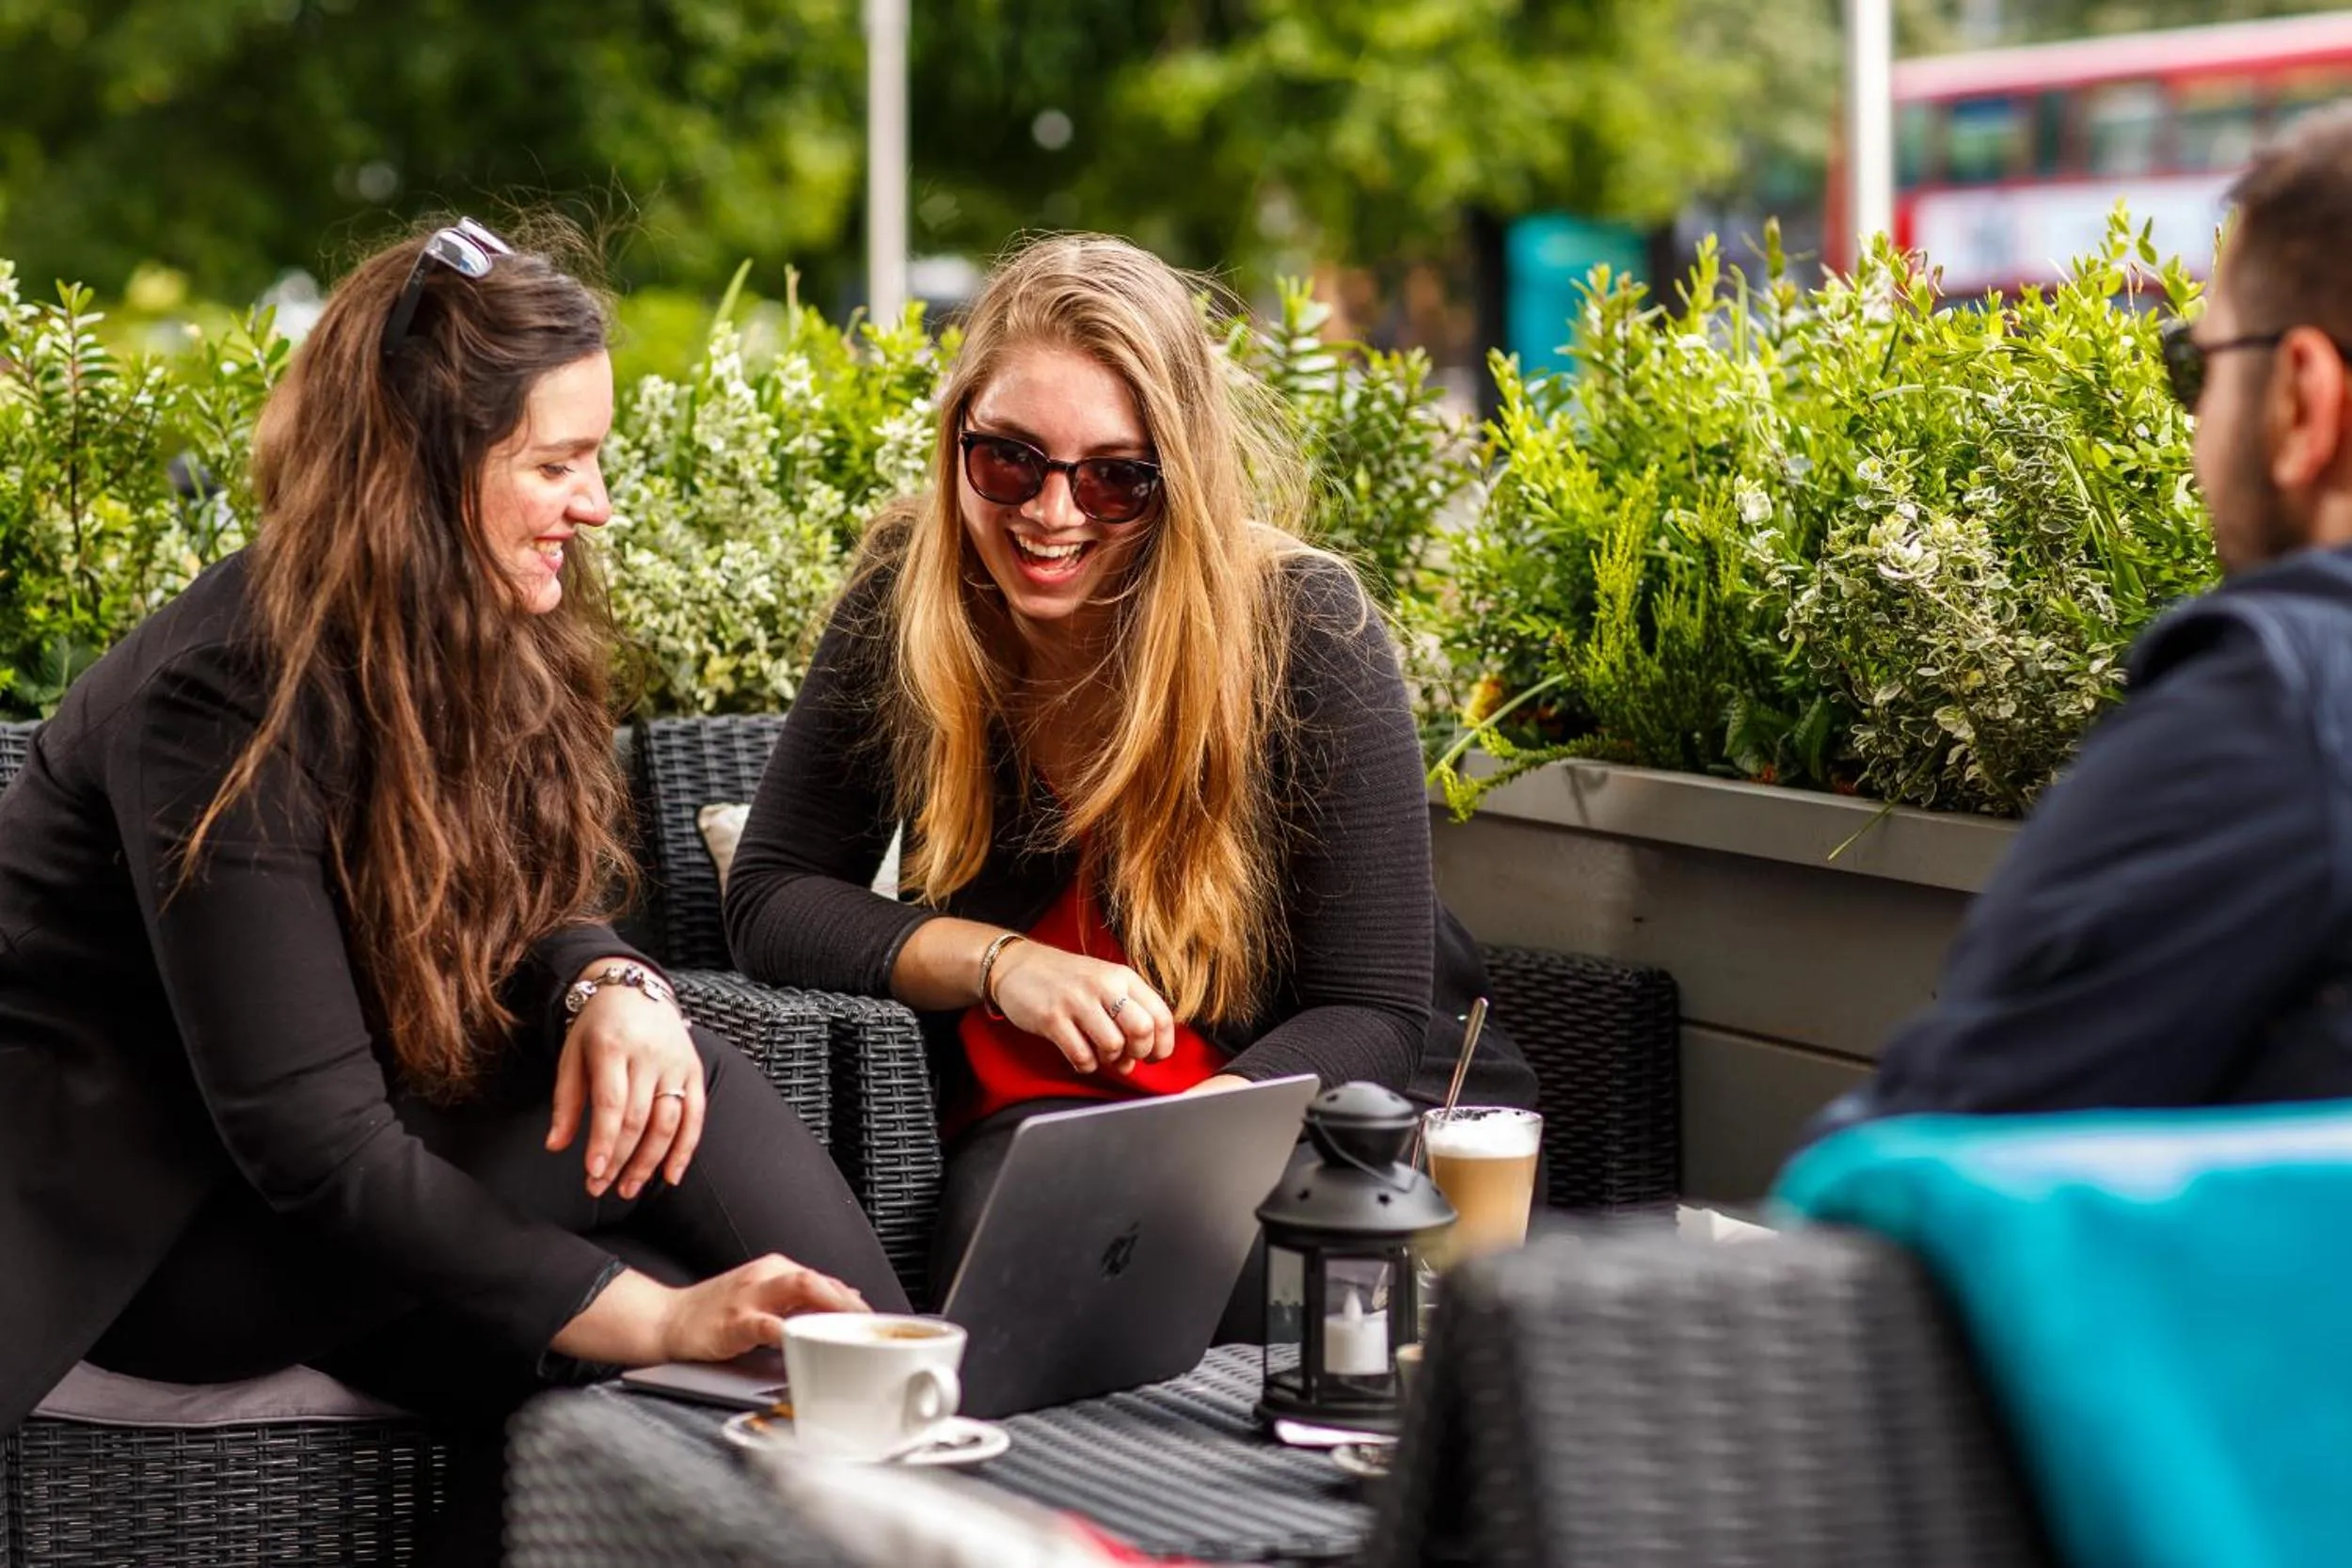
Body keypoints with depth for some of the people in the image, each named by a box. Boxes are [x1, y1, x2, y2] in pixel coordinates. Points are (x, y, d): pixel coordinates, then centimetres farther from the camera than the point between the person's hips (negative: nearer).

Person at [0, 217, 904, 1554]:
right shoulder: (225, 703, -27)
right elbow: (315, 1153, -31)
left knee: (675, 1086, -18)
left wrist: (612, 987, -20)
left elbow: (536, 902, 7)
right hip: (143, 1221, -7)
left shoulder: (489, 638, -2)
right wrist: (657, 1321, -37)